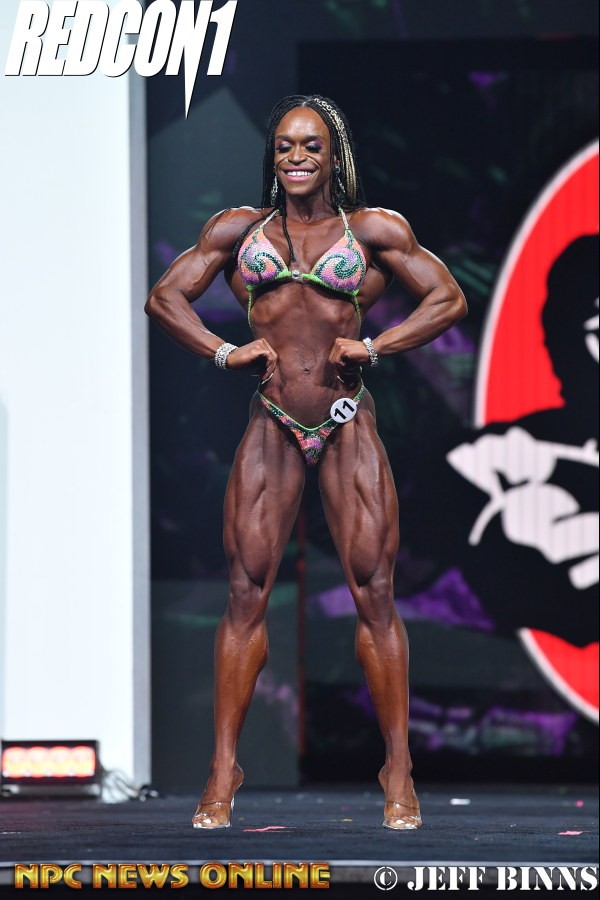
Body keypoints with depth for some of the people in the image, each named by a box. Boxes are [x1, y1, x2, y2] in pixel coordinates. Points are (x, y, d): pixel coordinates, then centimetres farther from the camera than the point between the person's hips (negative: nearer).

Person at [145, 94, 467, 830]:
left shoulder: (372, 229, 7)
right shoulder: (239, 228, 11)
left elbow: (448, 299, 7)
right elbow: (165, 297, 13)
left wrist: (375, 347, -3)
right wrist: (224, 353, 0)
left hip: (348, 426, -1)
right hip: (272, 427, 1)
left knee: (373, 592, -4)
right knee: (247, 593, -3)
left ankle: (398, 770, 1)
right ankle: (224, 773, 0)